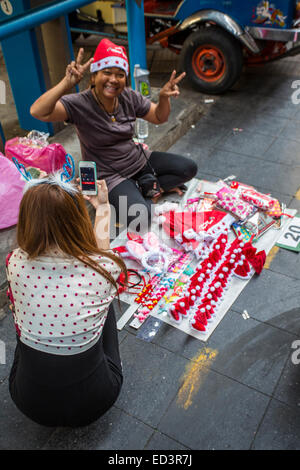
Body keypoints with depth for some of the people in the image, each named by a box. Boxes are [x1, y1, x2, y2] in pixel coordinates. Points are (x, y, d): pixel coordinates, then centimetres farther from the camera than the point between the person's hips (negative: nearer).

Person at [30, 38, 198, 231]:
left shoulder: (129, 97, -3)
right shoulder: (80, 104, -20)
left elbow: (159, 118, 7)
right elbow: (38, 112, -35)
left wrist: (164, 97, -15)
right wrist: (67, 83, -48)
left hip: (139, 160, 7)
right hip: (110, 175, -6)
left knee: (189, 168, 1)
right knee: (140, 216, -30)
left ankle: (144, 188, 5)